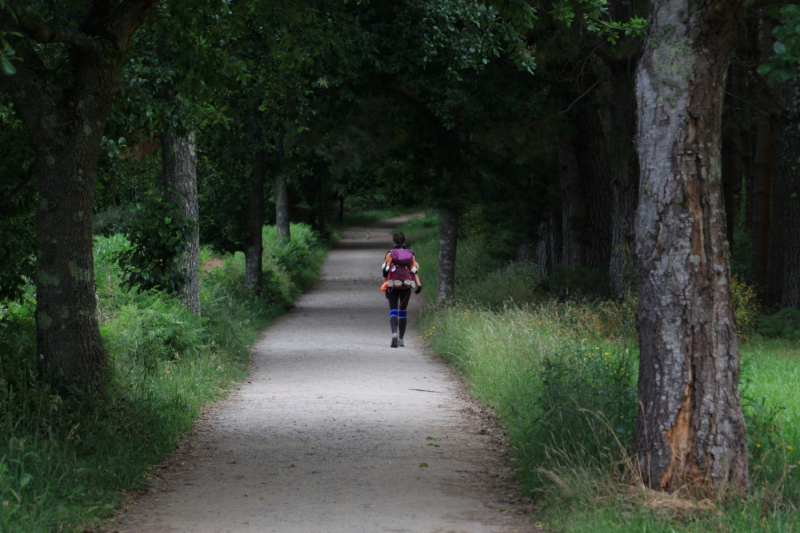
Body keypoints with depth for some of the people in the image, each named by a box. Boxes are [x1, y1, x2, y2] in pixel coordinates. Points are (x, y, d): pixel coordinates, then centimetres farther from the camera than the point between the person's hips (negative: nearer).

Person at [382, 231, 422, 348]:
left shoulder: (390, 254, 1)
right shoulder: (410, 254, 6)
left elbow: (385, 271, -1)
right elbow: (415, 270, -3)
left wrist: (385, 286, 5)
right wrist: (418, 284, -8)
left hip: (393, 286, -2)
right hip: (406, 287, 2)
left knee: (393, 311, -5)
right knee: (403, 311, 15)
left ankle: (394, 334, -31)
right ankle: (401, 339, 18)